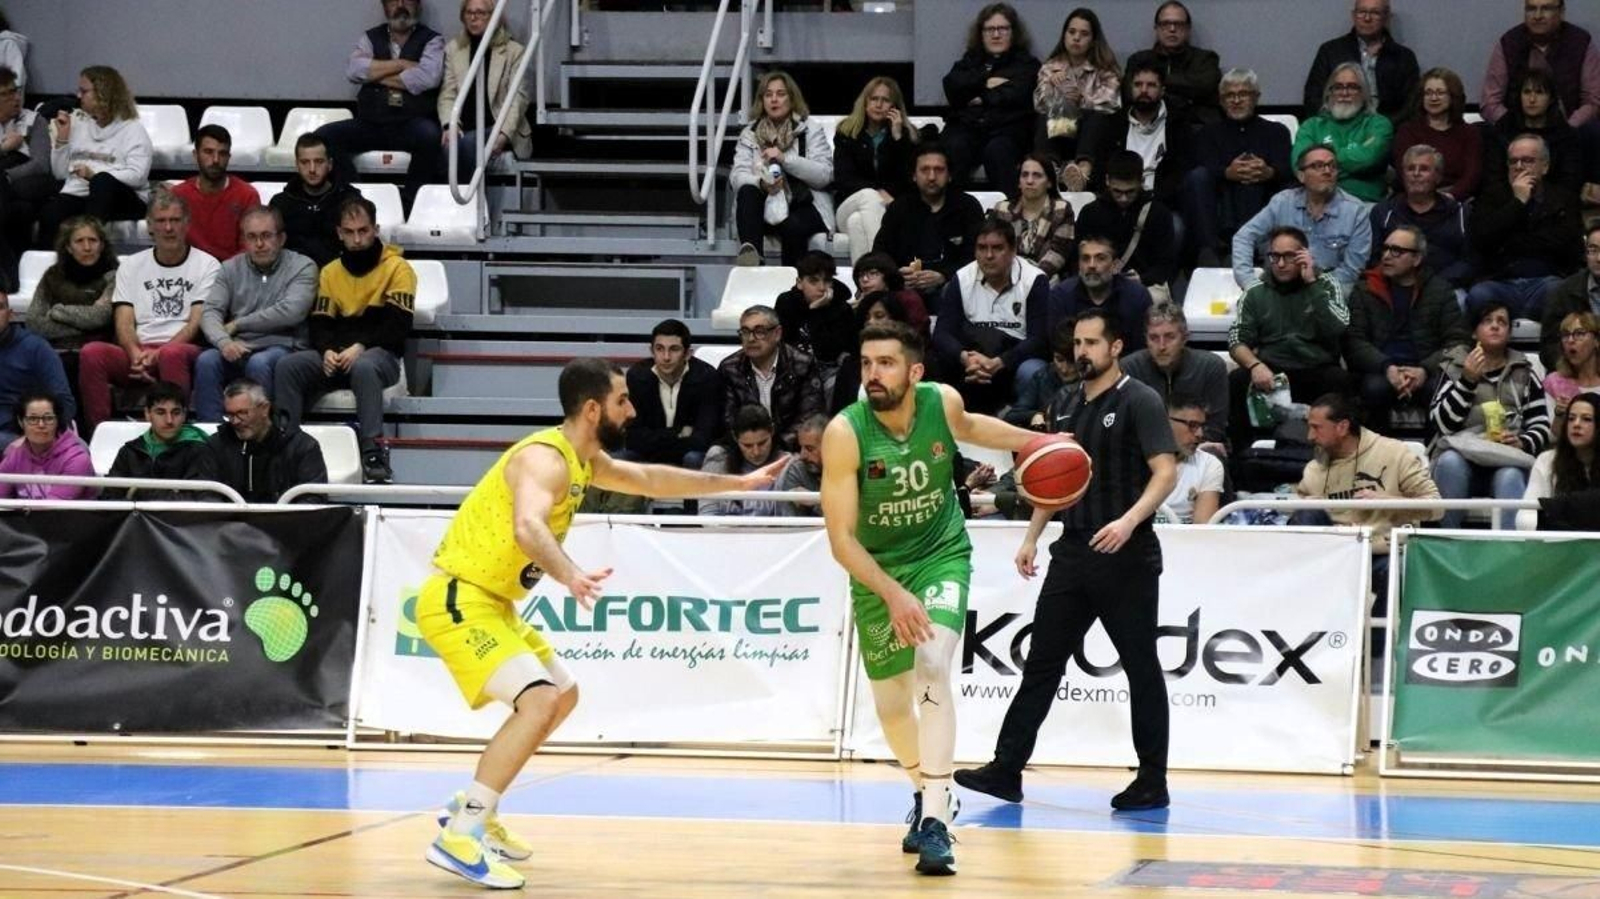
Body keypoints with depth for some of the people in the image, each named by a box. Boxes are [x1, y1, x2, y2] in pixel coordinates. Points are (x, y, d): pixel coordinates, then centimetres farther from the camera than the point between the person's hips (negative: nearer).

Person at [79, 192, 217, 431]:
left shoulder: (207, 265, 9)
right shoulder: (131, 266, 19)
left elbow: (196, 324, -1)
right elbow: (124, 322, 8)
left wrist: (158, 354, -16)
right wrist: (137, 354, -15)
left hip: (183, 351, -3)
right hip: (138, 351, 3)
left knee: (172, 354, -40)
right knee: (91, 353, -28)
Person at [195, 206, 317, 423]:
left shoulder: (302, 267, 4)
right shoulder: (231, 268, 16)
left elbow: (291, 312, -12)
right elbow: (210, 312, 5)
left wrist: (237, 325, -5)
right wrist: (224, 341, -19)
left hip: (281, 347, -3)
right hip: (237, 350, 3)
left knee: (259, 363, -36)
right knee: (206, 361, -27)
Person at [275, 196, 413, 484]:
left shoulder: (397, 268, -1)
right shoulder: (330, 272, 15)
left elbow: (398, 325, -10)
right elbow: (319, 323, 9)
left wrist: (360, 347, -22)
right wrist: (326, 351, -13)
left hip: (381, 354, -5)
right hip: (336, 356, 5)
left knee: (363, 367, -40)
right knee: (286, 367, -21)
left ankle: (374, 454, -42)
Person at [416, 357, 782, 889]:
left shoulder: (584, 460, 11)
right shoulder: (546, 459, -21)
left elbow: (649, 479, 28)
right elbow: (527, 526, -43)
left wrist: (736, 483, 30)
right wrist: (570, 576, -61)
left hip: (490, 604, 11)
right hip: (457, 601, -11)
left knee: (563, 696, 20)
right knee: (539, 702, -24)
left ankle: (471, 810, 22)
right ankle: (459, 837, -24)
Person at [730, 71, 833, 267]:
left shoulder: (811, 130, 6)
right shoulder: (750, 134, 14)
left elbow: (825, 174, -7)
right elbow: (737, 175, 0)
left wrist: (785, 159, -18)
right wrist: (761, 183, -22)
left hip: (804, 205, -2)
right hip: (766, 206, 2)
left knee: (793, 226, -35)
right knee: (748, 191, -30)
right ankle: (749, 249, -49)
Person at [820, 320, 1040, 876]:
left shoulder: (943, 403, -17)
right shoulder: (845, 433, -26)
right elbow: (842, 539, -24)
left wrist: (1036, 442, 13)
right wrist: (893, 595, -35)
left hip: (942, 555, 0)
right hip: (877, 571, 0)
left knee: (932, 668, -25)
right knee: (890, 704, 12)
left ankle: (936, 820, -27)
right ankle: (926, 791, 43)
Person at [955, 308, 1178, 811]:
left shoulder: (1139, 402, -8)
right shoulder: (1065, 403, 13)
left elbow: (1166, 472, -15)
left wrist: (1130, 520, -29)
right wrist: (1032, 537, 14)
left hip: (1126, 556, -7)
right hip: (1073, 552, 7)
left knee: (1141, 667, 1)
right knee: (1042, 660, 4)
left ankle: (1152, 783, 8)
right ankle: (1007, 770, 5)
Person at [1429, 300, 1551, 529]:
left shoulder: (1524, 373, 14)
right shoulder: (1455, 368, 12)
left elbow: (1542, 428, 9)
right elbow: (1442, 424, -2)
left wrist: (1522, 442, -13)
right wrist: (1468, 381, -11)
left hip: (1508, 461, 0)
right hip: (1463, 456, 0)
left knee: (1510, 477, -34)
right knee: (1450, 461, -34)